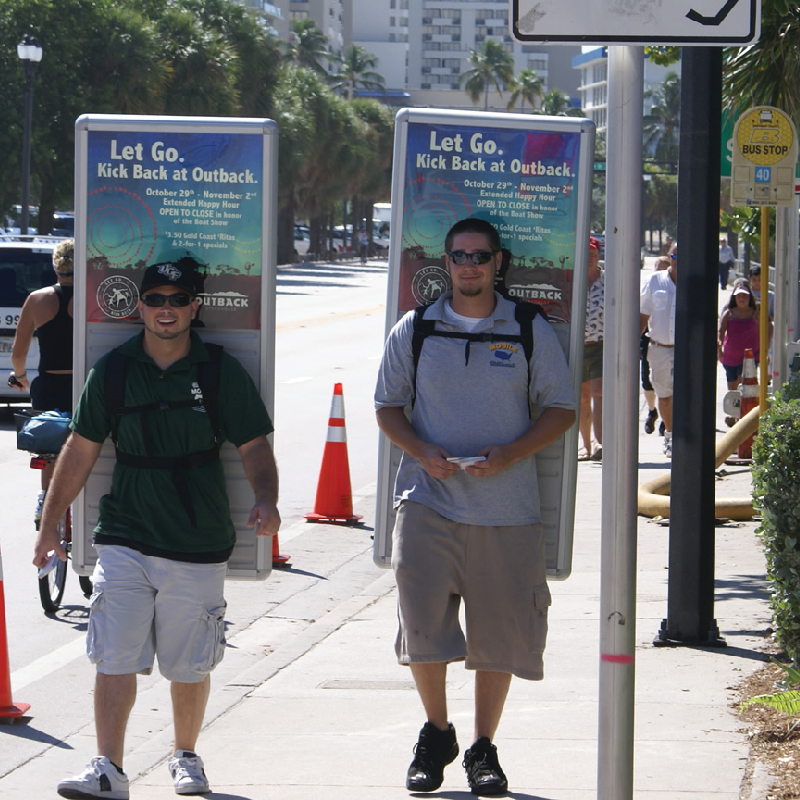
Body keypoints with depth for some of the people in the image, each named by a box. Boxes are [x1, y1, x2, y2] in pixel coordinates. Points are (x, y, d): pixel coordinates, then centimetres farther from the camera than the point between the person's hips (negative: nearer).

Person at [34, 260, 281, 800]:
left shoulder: (221, 371, 0)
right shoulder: (114, 370, 4)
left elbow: (254, 446, 2)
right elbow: (80, 450, 10)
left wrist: (266, 500, -17)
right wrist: (50, 524, 9)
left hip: (199, 546, 0)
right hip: (125, 537, 1)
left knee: (189, 665, 9)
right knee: (114, 658, -9)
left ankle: (186, 756, 29)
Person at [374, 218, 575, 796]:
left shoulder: (531, 332, 3)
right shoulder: (414, 331, 6)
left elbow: (561, 411, 6)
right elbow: (389, 407, 11)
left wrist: (511, 454, -11)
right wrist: (421, 452, -8)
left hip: (507, 506, 0)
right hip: (429, 501, 0)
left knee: (500, 631, 5)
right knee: (423, 621, -9)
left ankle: (484, 749, 20)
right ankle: (437, 734, 13)